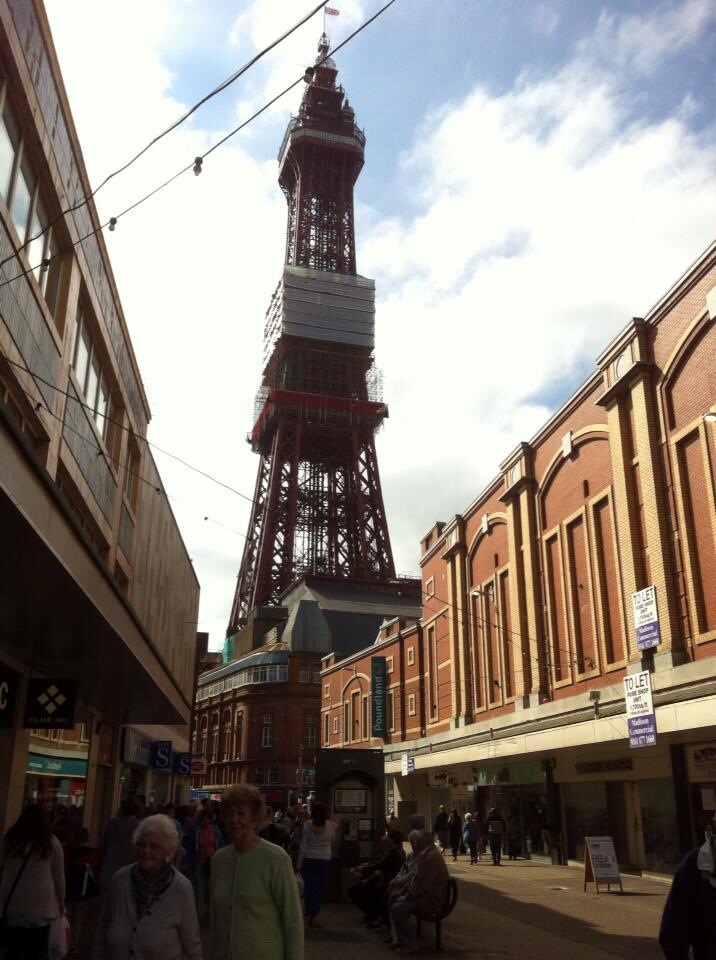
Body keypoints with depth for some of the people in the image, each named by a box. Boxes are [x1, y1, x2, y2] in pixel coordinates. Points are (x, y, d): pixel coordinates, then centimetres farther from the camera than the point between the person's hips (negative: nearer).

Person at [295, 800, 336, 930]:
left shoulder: (307, 825, -9)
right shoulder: (330, 825, -6)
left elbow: (303, 846, -6)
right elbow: (332, 841, 9)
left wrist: (299, 863, 0)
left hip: (309, 860, 0)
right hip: (325, 859, 1)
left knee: (309, 886, 11)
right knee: (320, 887, 8)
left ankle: (309, 913, 12)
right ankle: (314, 915, 9)